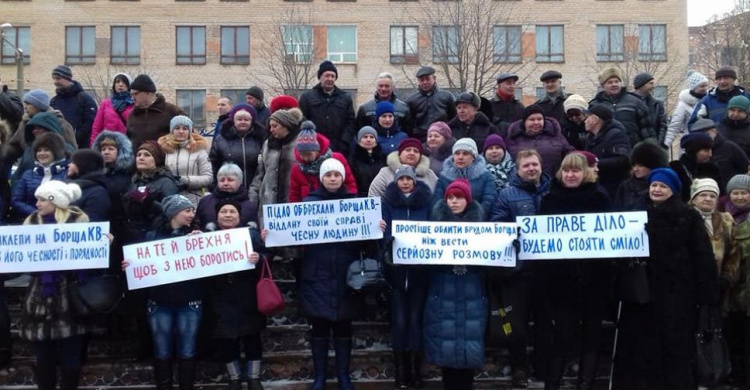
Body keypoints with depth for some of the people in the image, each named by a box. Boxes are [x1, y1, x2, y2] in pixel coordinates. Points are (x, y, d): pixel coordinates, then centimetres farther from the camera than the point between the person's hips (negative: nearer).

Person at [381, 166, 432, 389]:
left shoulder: (426, 201, 7)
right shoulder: (388, 202, 6)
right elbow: (385, 232, 1)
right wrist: (390, 243, -18)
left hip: (420, 268, 1)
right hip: (396, 268, 0)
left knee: (415, 318, 3)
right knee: (399, 320, 0)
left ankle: (415, 370, 11)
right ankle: (400, 371, 9)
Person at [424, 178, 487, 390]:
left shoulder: (478, 217, 7)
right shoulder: (438, 216, 7)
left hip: (472, 289, 0)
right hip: (443, 288, 0)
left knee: (470, 337, -2)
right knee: (445, 338, -1)